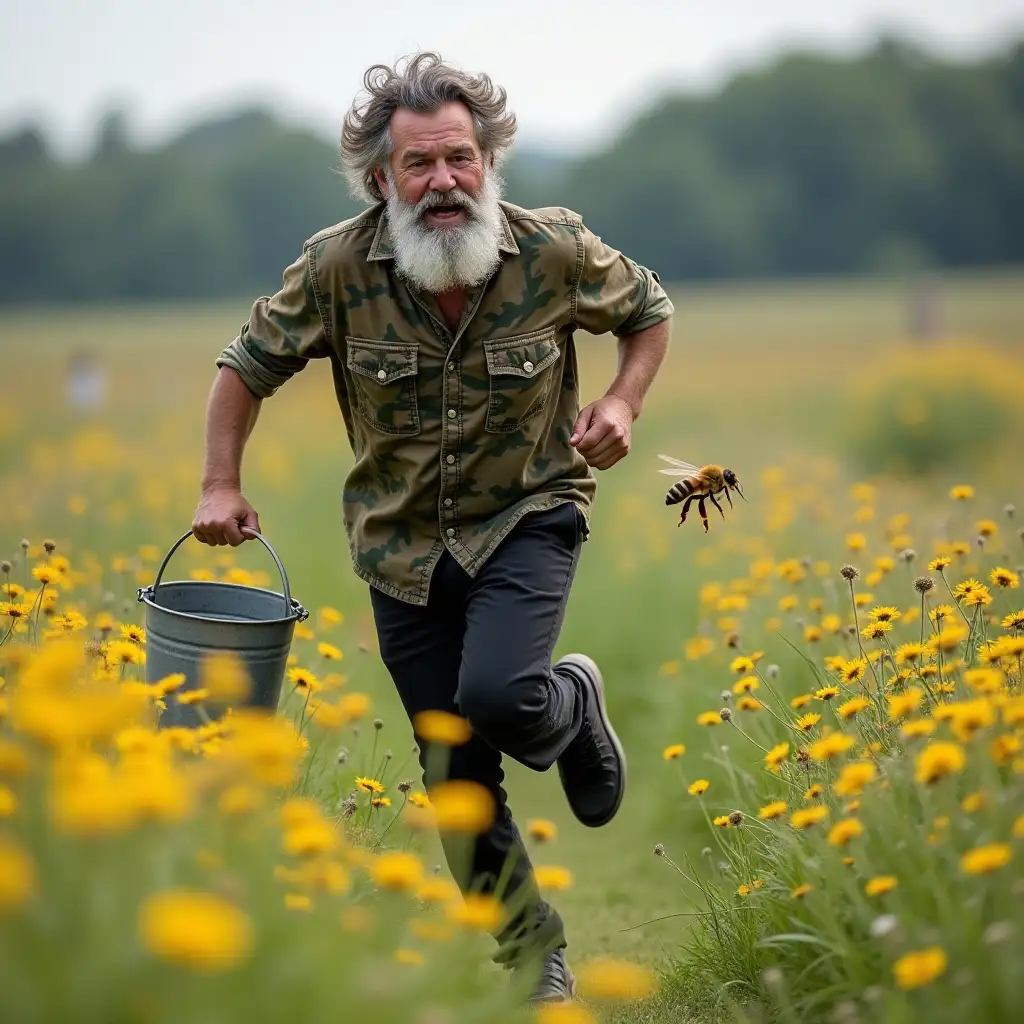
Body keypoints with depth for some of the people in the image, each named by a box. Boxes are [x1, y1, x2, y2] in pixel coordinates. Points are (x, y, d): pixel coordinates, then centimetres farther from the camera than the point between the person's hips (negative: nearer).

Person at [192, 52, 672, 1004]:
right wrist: (221, 484, -7)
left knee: (495, 699, -29)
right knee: (456, 780, 5)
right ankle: (534, 953, 27)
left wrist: (624, 400, -11)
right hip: (405, 545, 2)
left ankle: (574, 706, 10)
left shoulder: (555, 251, -14)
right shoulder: (338, 267, -14)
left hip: (526, 520, -2)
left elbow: (649, 310, 6)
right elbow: (248, 365, 2)